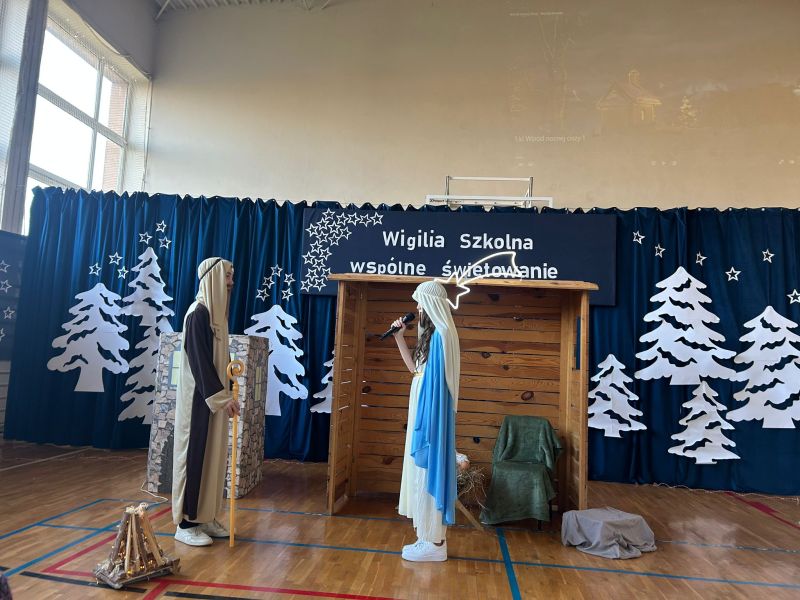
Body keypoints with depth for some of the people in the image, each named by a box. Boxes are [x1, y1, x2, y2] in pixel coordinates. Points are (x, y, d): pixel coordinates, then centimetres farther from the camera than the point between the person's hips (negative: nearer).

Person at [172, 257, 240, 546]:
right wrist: (222, 397, -20)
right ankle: (186, 523, 11)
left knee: (213, 456, 12)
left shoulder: (216, 312, 12)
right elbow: (199, 361, -20)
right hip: (199, 398, -9)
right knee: (194, 455, -1)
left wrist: (225, 394, 10)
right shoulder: (198, 313, -15)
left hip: (213, 397, 9)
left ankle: (205, 517, 23)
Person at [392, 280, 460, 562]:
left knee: (430, 471, -2)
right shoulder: (431, 333, 13)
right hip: (424, 413, 10)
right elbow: (415, 367, 20)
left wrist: (425, 422, -20)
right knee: (424, 472, 14)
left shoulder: (441, 334, -18)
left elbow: (436, 381, -21)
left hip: (431, 414, -10)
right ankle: (431, 538, 25)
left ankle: (435, 543, 10)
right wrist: (399, 337, 14)